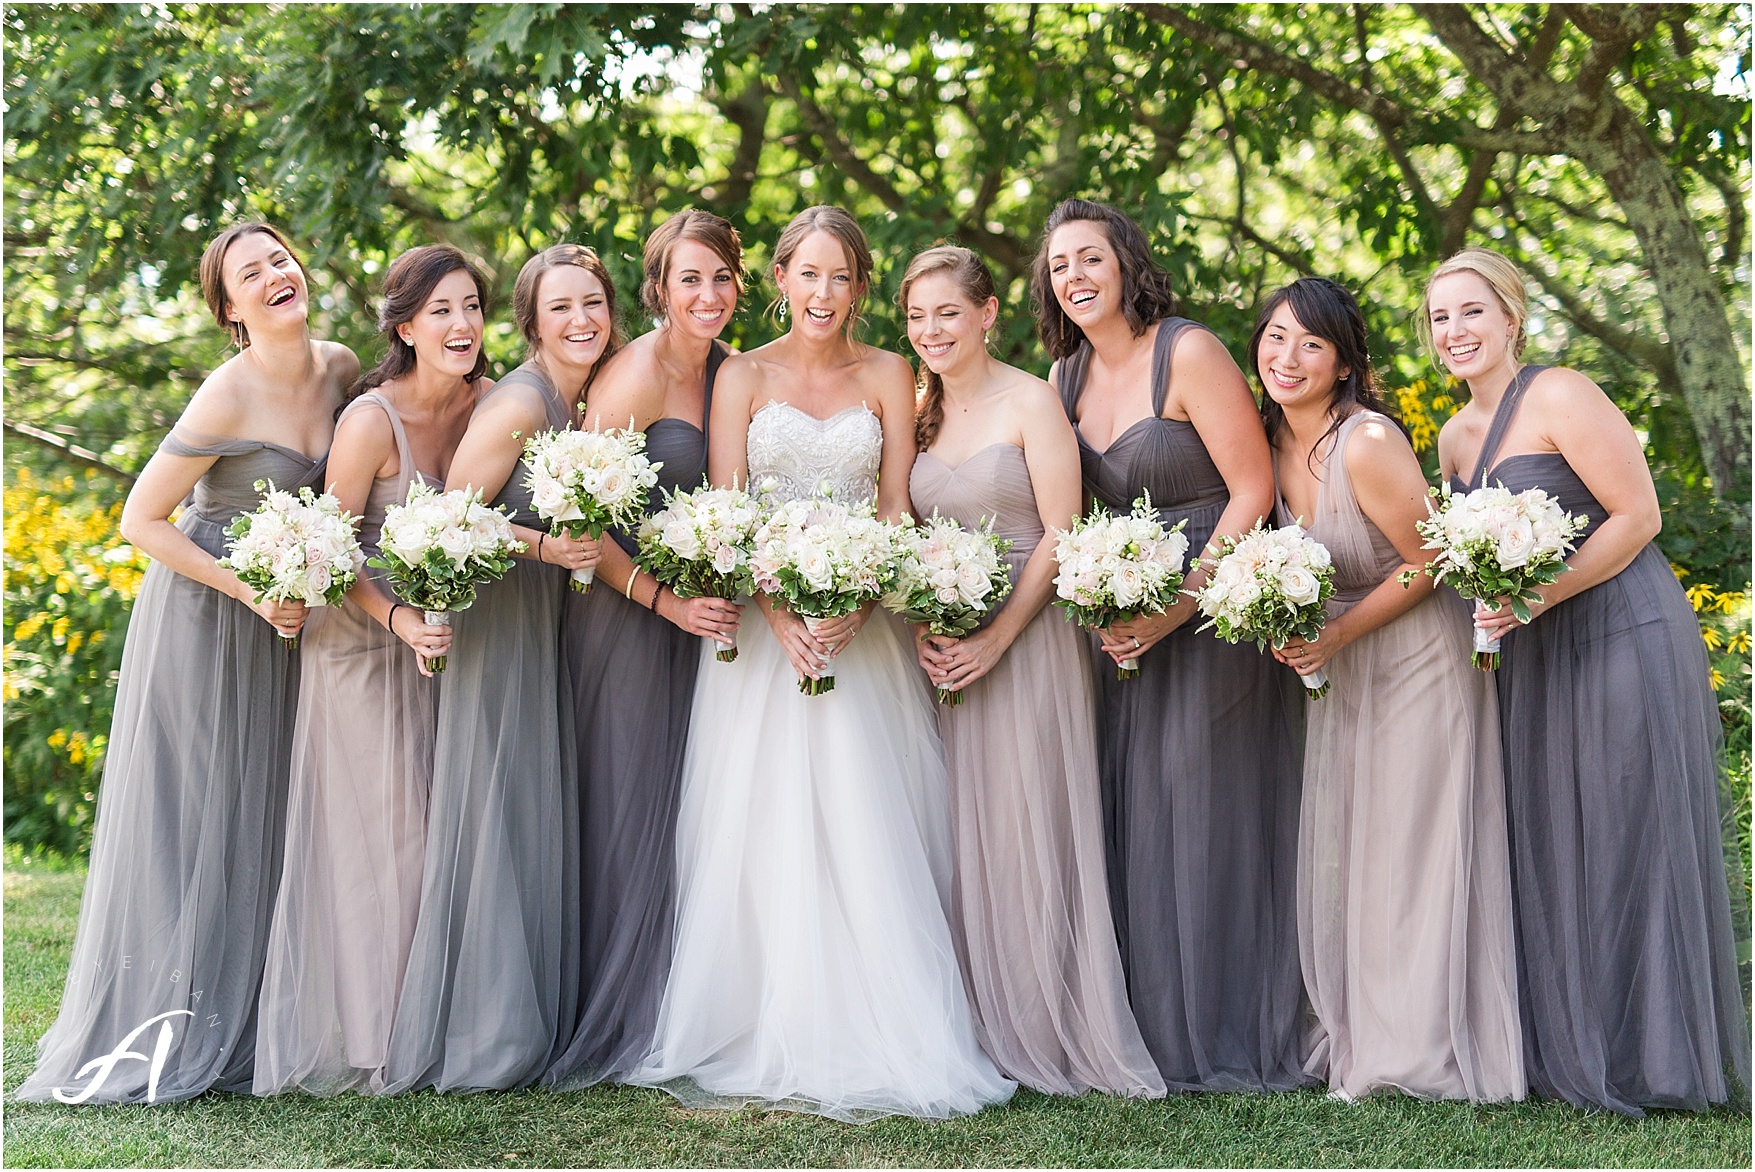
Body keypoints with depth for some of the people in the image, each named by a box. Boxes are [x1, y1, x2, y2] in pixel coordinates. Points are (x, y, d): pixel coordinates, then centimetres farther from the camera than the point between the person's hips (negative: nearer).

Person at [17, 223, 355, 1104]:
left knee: (262, 816, 11)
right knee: (187, 820, -1)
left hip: (284, 614, 6)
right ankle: (164, 1031, 8)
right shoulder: (229, 396, -20)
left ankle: (240, 1027, 21)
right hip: (203, 615, -6)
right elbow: (141, 520, -18)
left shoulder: (341, 369, 0)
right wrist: (252, 594, -21)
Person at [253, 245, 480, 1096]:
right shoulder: (372, 419, -20)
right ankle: (358, 1035, 9)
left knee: (433, 826, 10)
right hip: (363, 639, -6)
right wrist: (401, 621, -29)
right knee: (369, 831, -3)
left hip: (441, 635, 6)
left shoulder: (483, 405, -2)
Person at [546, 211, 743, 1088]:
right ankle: (616, 1023, 9)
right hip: (624, 611, -7)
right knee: (628, 803, -2)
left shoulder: (728, 371, 9)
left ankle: (674, 1012, 20)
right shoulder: (635, 375, -14)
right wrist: (667, 600, -20)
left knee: (685, 804, 10)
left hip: (698, 609, 7)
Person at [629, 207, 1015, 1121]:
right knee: (761, 830, -4)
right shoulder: (743, 376, 7)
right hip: (763, 623, 0)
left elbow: (896, 510, 3)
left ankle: (872, 1042, -1)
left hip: (861, 625, 0)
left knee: (867, 832, -6)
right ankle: (761, 1044, 0)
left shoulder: (887, 377, 9)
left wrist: (856, 608, -14)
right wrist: (779, 612, -16)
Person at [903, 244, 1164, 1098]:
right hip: (944, 648, 5)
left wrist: (998, 636, -16)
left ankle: (1046, 1030, 5)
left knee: (1029, 826, -4)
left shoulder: (1030, 402, -4)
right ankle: (975, 1028, 11)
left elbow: (1061, 533, -9)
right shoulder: (915, 412, 12)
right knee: (959, 830, 4)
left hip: (1025, 637, -5)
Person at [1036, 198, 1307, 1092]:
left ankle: (1230, 1041, 6)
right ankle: (1151, 1035, 13)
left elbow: (1253, 490, -13)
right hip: (1123, 629, 6)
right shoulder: (1064, 381, 10)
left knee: (1210, 816, -4)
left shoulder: (1188, 354, -10)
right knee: (1132, 821, 5)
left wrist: (1179, 607, -17)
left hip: (1215, 611, -6)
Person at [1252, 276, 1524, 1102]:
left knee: (1409, 854, -1)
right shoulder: (1274, 442, -1)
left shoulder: (1367, 445, -24)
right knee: (1337, 850, 8)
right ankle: (1354, 1040, 19)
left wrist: (1335, 636, -18)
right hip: (1337, 668, 7)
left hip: (1418, 656, -7)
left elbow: (1431, 564, -17)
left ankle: (1417, 1053, 10)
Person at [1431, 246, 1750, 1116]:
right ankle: (1564, 1051, 21)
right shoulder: (1454, 437, 12)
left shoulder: (1559, 396, -11)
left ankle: (1646, 1055, 7)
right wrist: (1488, 617, 2)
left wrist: (1539, 598, -20)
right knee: (1544, 847, 11)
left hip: (1623, 641, -8)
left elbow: (1637, 515, -14)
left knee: (1625, 845, -3)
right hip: (1531, 655, 8)